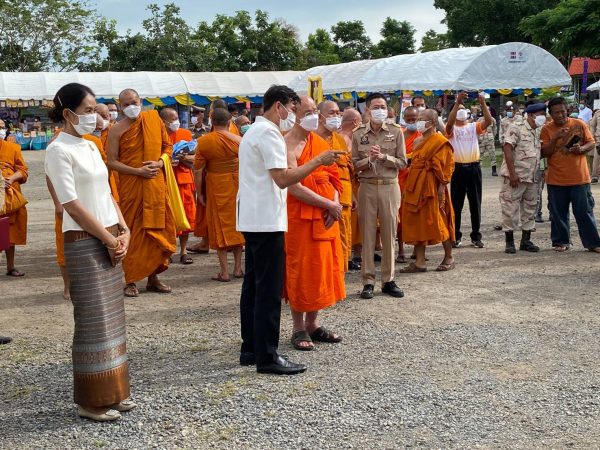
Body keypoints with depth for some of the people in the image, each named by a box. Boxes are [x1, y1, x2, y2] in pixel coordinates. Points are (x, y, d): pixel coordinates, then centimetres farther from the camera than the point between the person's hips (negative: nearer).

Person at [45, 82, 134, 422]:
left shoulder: (91, 146, 13)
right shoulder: (59, 150, -11)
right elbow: (72, 205, -16)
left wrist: (124, 232, 2)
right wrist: (110, 239, -13)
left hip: (111, 240, 8)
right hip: (84, 243, -8)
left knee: (112, 317, 11)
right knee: (94, 320, -4)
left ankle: (113, 392, 20)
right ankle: (92, 401, 6)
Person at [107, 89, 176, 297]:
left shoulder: (154, 120, 5)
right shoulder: (117, 130, -4)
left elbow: (167, 145, 13)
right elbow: (112, 162, -6)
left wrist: (160, 162, -7)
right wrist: (138, 171, -16)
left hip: (156, 184, 3)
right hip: (130, 186, -3)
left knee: (157, 230, 7)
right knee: (133, 232, 1)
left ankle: (153, 277, 20)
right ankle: (131, 281, 9)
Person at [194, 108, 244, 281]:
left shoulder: (204, 141, -7)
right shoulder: (238, 140, -3)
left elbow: (198, 170, -6)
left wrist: (199, 193, 3)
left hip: (216, 188, -2)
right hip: (237, 184, 2)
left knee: (220, 225, 5)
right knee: (236, 223, 13)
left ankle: (224, 271, 4)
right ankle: (238, 268, 18)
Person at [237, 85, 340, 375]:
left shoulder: (255, 131, 19)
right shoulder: (268, 133, -14)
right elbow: (283, 179, -21)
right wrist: (318, 161, -17)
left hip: (252, 219, 11)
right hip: (266, 220, -11)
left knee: (253, 285, 12)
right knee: (269, 290, -7)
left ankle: (251, 349, 19)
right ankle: (267, 357, -3)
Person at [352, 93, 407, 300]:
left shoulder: (396, 132, 3)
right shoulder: (358, 134, 5)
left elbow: (402, 162, 0)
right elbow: (355, 164, 4)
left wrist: (383, 156, -14)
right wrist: (369, 159, -15)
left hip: (390, 187, 0)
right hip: (367, 187, 0)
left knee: (389, 234, 3)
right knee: (367, 234, 1)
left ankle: (388, 280, 12)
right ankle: (368, 281, 8)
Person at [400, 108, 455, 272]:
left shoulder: (440, 142, -9)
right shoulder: (418, 141, 16)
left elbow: (445, 166, -13)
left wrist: (442, 187, -18)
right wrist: (408, 187, 14)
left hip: (430, 187, -8)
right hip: (414, 186, 9)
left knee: (437, 222, 0)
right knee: (416, 224, 6)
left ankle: (449, 258, 15)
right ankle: (420, 262, 11)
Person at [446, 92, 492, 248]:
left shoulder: (474, 127, 9)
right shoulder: (452, 129, 2)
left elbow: (488, 121, -8)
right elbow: (450, 122, -21)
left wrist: (483, 104, -19)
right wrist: (457, 102, -28)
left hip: (474, 168, 2)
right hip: (458, 168, -2)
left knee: (475, 203, 7)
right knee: (456, 204, 3)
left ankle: (476, 236, 14)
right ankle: (455, 236, 10)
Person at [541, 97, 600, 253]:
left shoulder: (579, 124, 2)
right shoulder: (547, 129, 1)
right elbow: (544, 153, -3)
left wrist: (582, 149, -13)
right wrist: (555, 138, -16)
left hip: (579, 178, 0)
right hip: (556, 180, 0)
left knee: (584, 211, 3)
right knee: (558, 213, 7)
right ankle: (561, 242, 21)